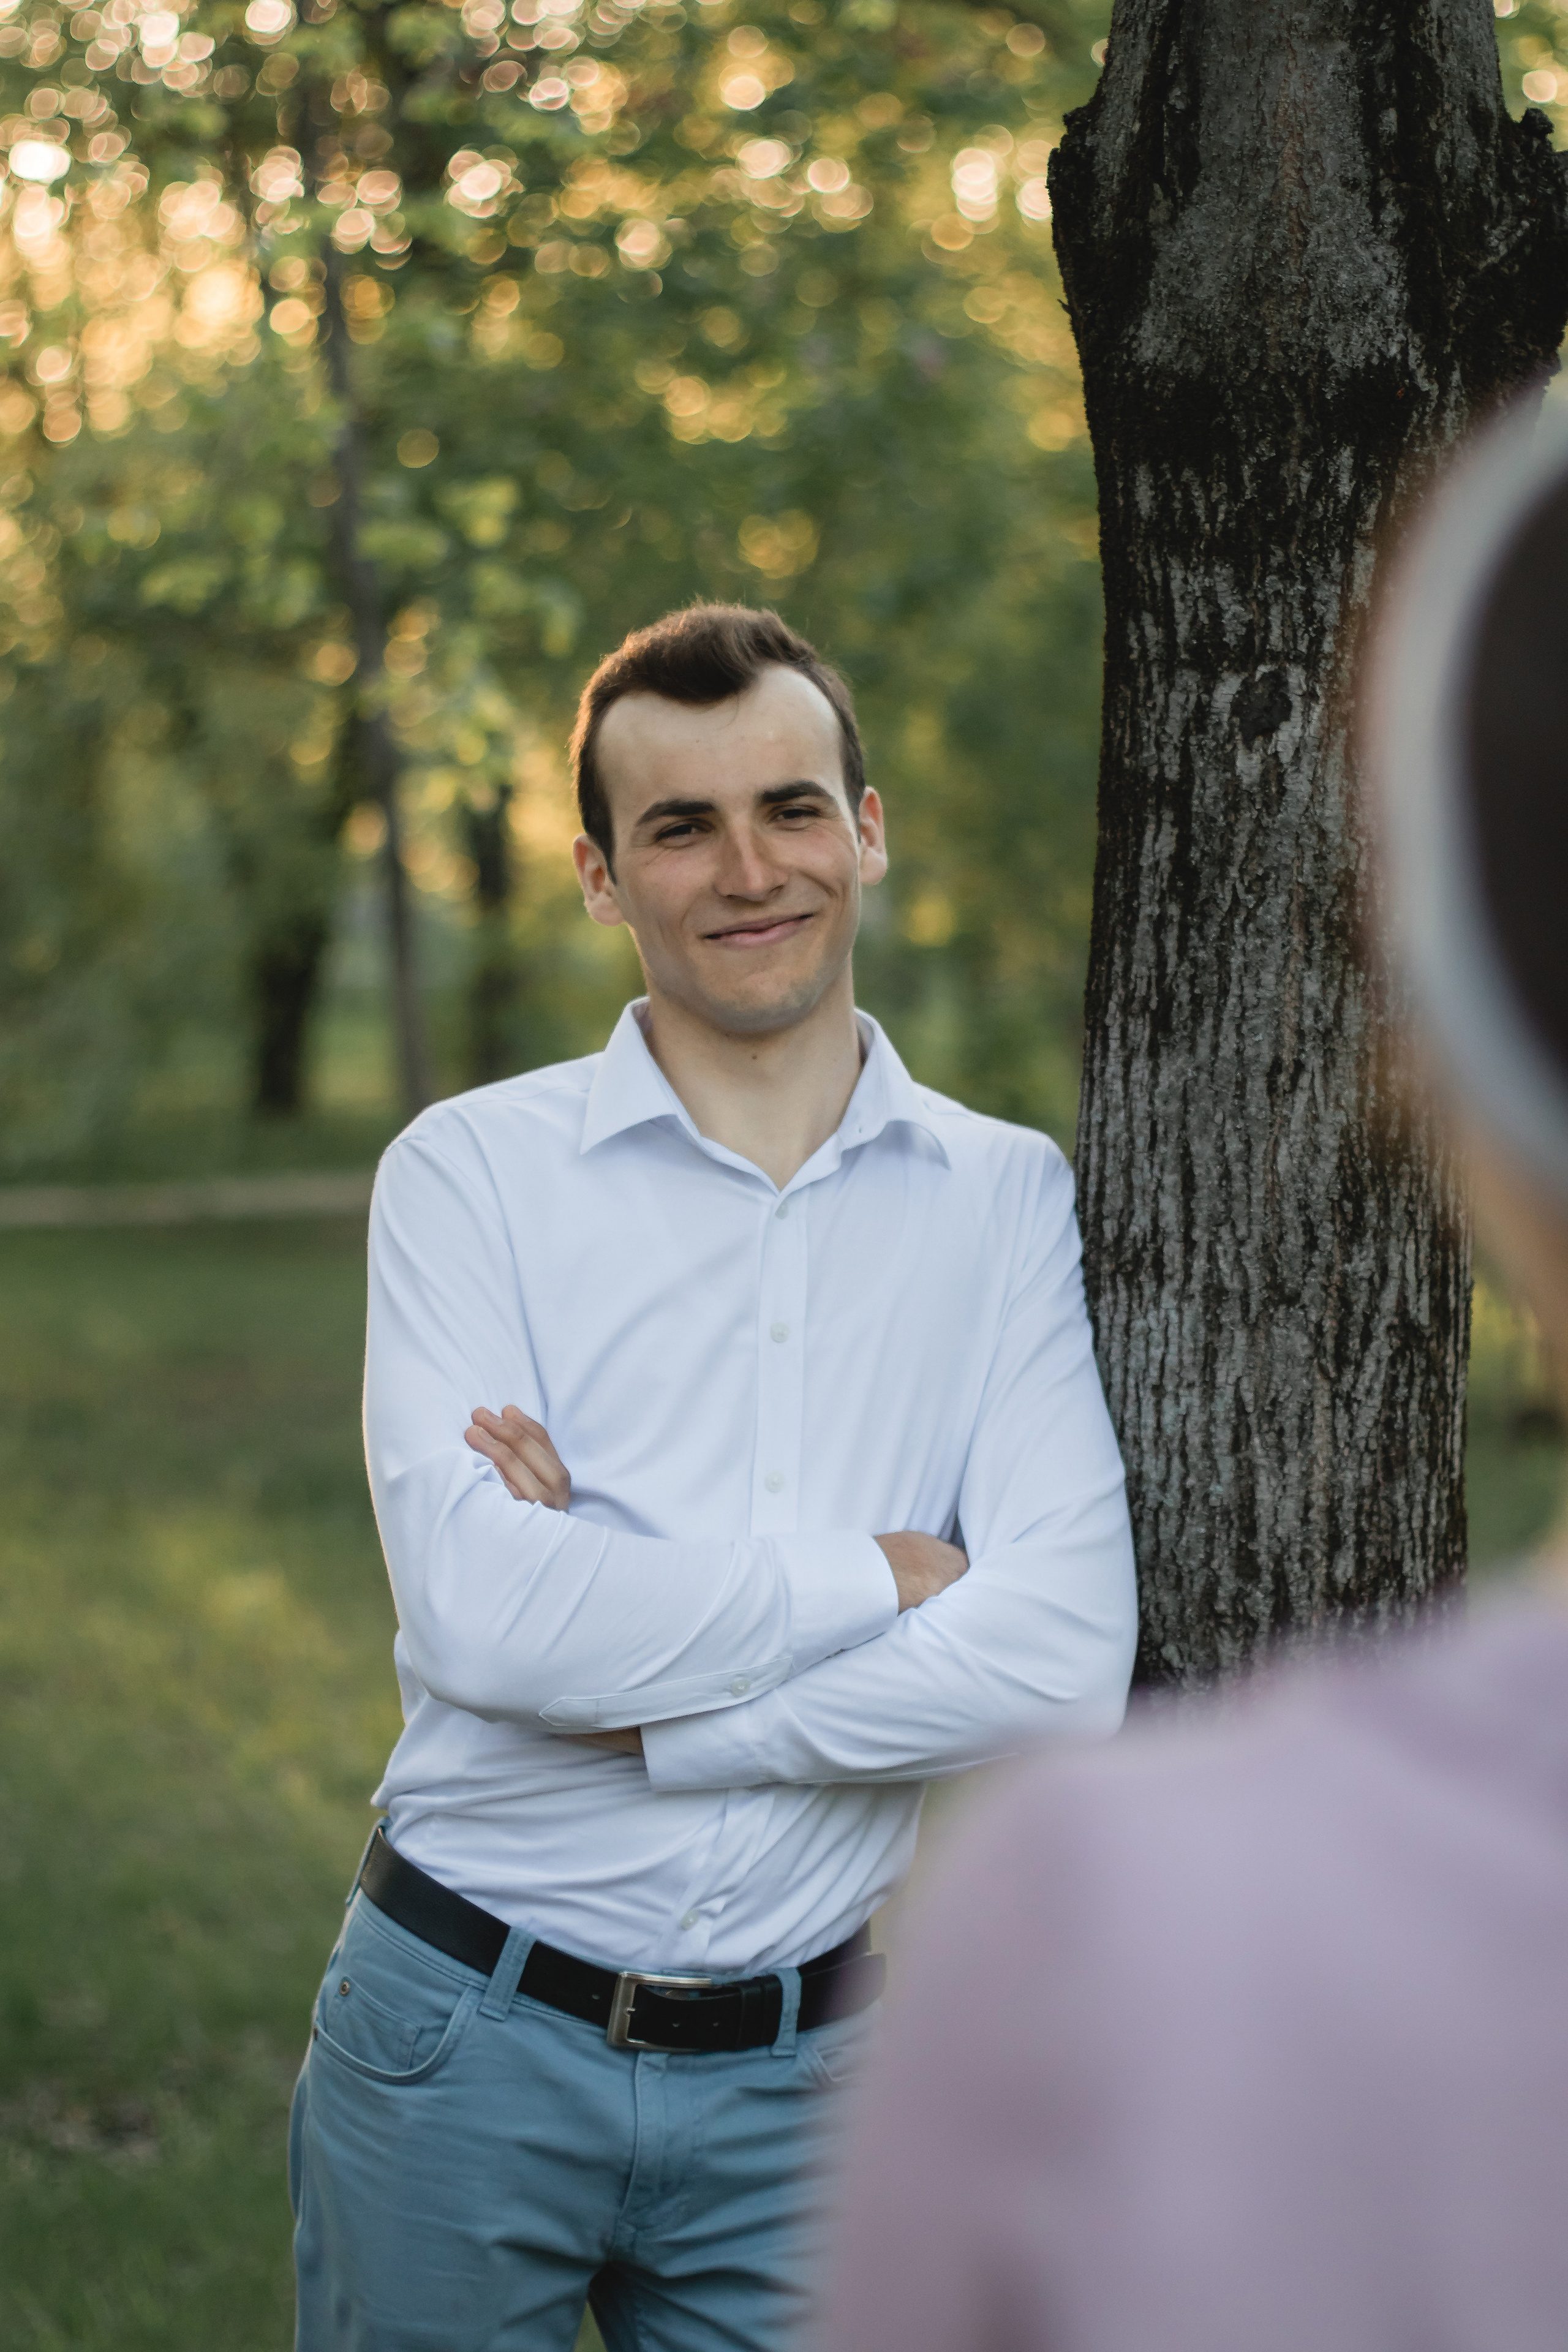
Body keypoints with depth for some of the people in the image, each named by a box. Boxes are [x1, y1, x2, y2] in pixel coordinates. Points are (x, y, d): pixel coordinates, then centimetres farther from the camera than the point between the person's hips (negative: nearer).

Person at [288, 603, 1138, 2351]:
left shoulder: (1008, 1202, 0)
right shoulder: (473, 1174, -5)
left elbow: (1066, 1664, -12)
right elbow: (479, 1614, -19)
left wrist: (642, 1712, -16)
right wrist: (884, 1580, -14)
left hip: (797, 2073, 2)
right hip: (466, 2045, -1)